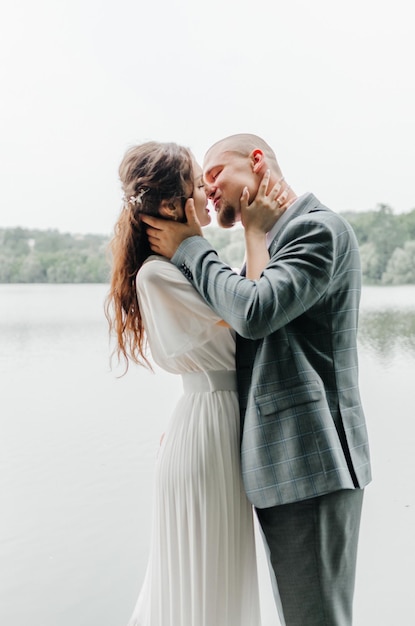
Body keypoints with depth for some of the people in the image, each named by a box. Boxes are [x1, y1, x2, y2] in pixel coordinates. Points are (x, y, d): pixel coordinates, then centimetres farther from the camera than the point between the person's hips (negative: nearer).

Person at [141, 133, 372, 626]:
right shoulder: (268, 244, 19)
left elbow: (255, 312, -24)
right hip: (277, 464, 9)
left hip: (310, 462, -9)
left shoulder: (319, 228, -10)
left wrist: (189, 249, -9)